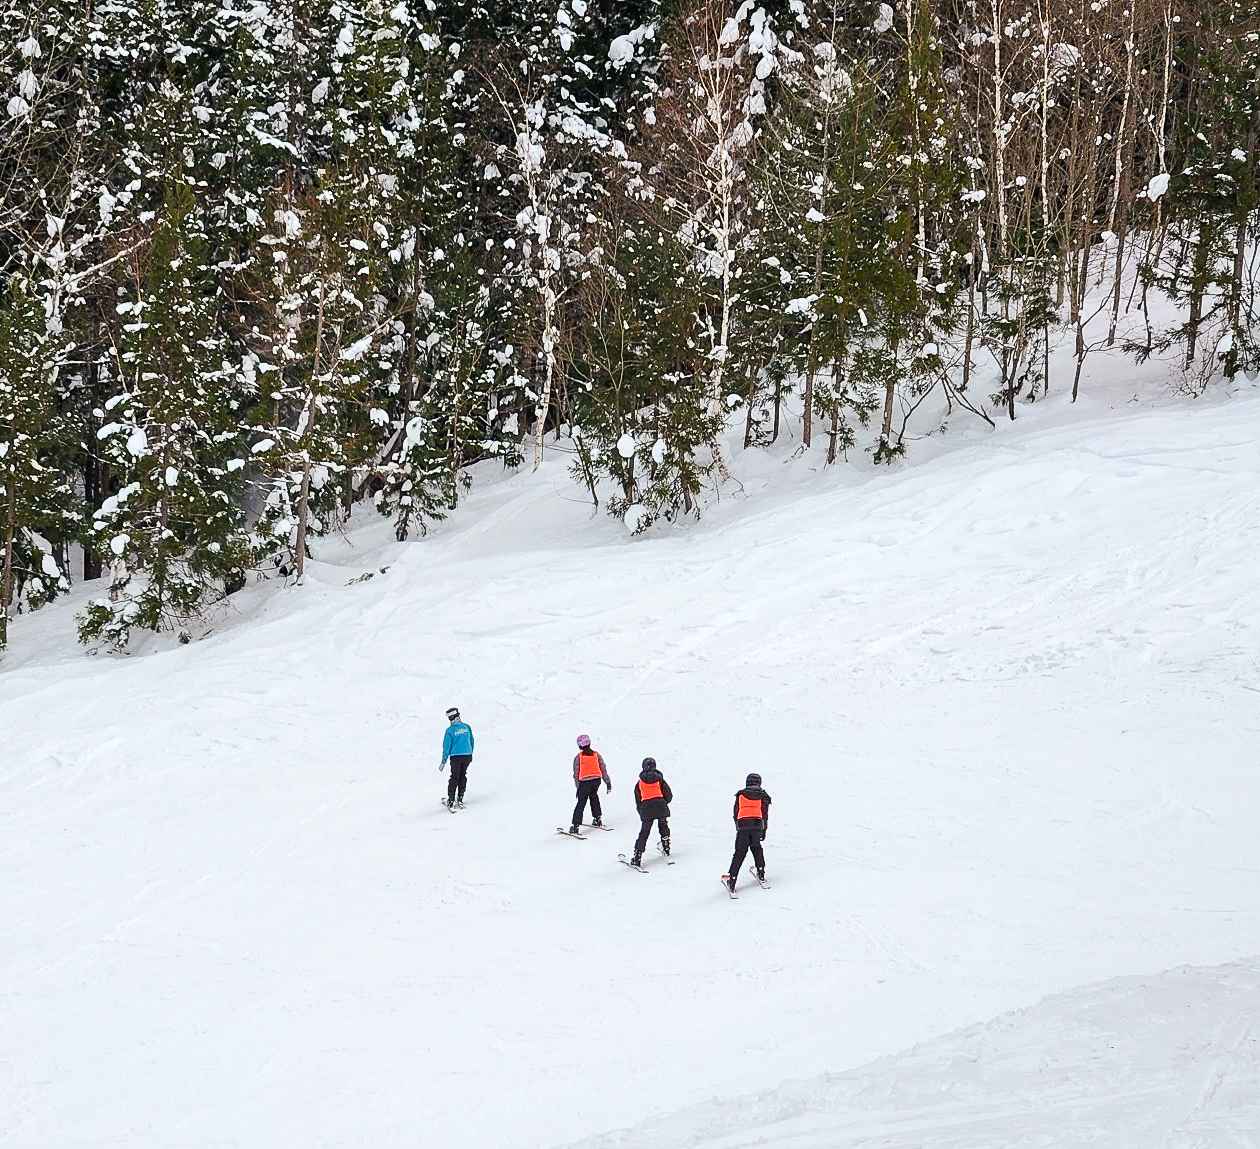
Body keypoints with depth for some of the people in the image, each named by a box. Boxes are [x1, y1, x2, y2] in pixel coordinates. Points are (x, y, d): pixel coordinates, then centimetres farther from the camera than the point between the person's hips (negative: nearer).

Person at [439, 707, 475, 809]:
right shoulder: (467, 727, 0)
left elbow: (446, 746, -9)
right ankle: (460, 800, 18)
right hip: (467, 756, 3)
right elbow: (471, 741, 11)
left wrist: (444, 762, -2)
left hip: (455, 757, -3)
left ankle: (450, 802, 6)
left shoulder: (450, 730, -11)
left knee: (454, 778, 6)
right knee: (463, 777, 16)